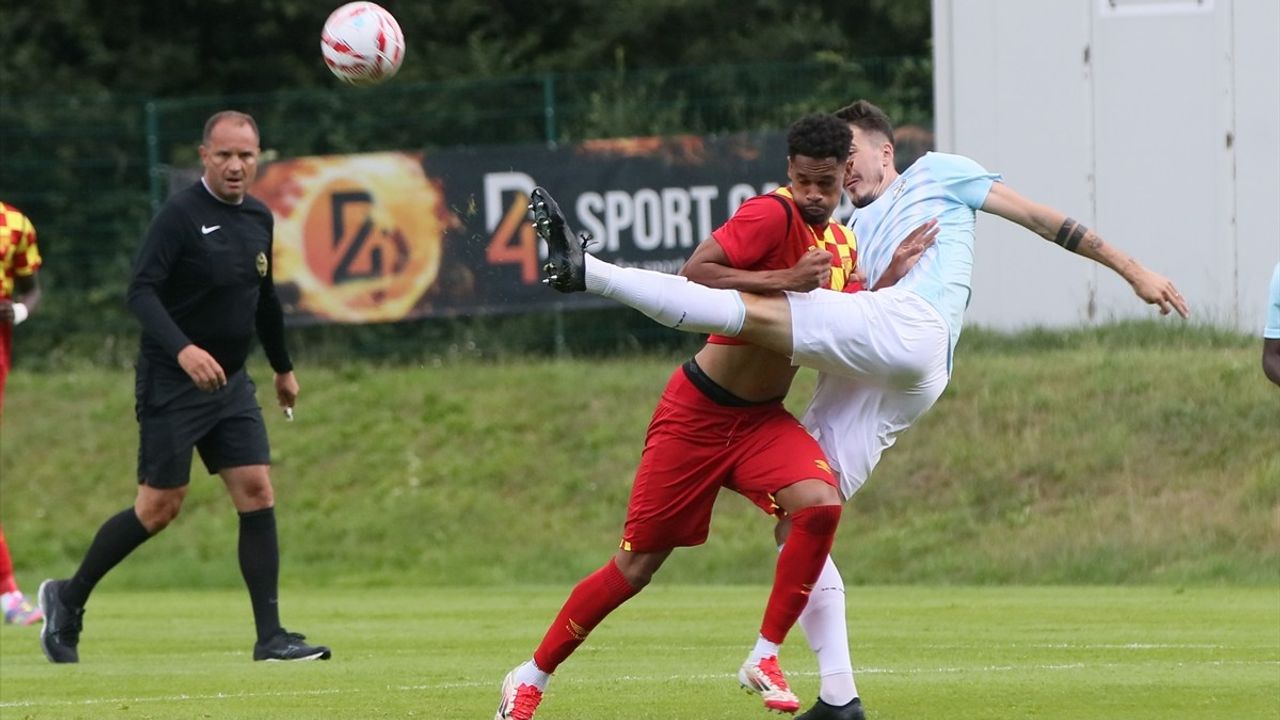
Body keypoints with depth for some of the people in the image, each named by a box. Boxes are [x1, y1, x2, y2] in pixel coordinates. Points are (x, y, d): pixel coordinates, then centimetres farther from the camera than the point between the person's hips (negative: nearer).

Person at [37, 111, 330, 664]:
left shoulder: (259, 219, 9)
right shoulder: (181, 214, -14)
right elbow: (141, 291, -21)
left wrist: (283, 368, 32)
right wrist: (181, 349, -35)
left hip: (229, 384, 7)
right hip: (171, 385, -7)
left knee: (257, 494, -4)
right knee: (159, 507, -4)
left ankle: (270, 636, -3)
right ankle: (67, 600, 15)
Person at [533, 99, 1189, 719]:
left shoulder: (937, 174, 22)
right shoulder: (849, 234, 37)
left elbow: (1038, 216, 20)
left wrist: (1132, 270, 16)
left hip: (910, 324, -8)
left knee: (752, 310, -23)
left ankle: (588, 272, -31)